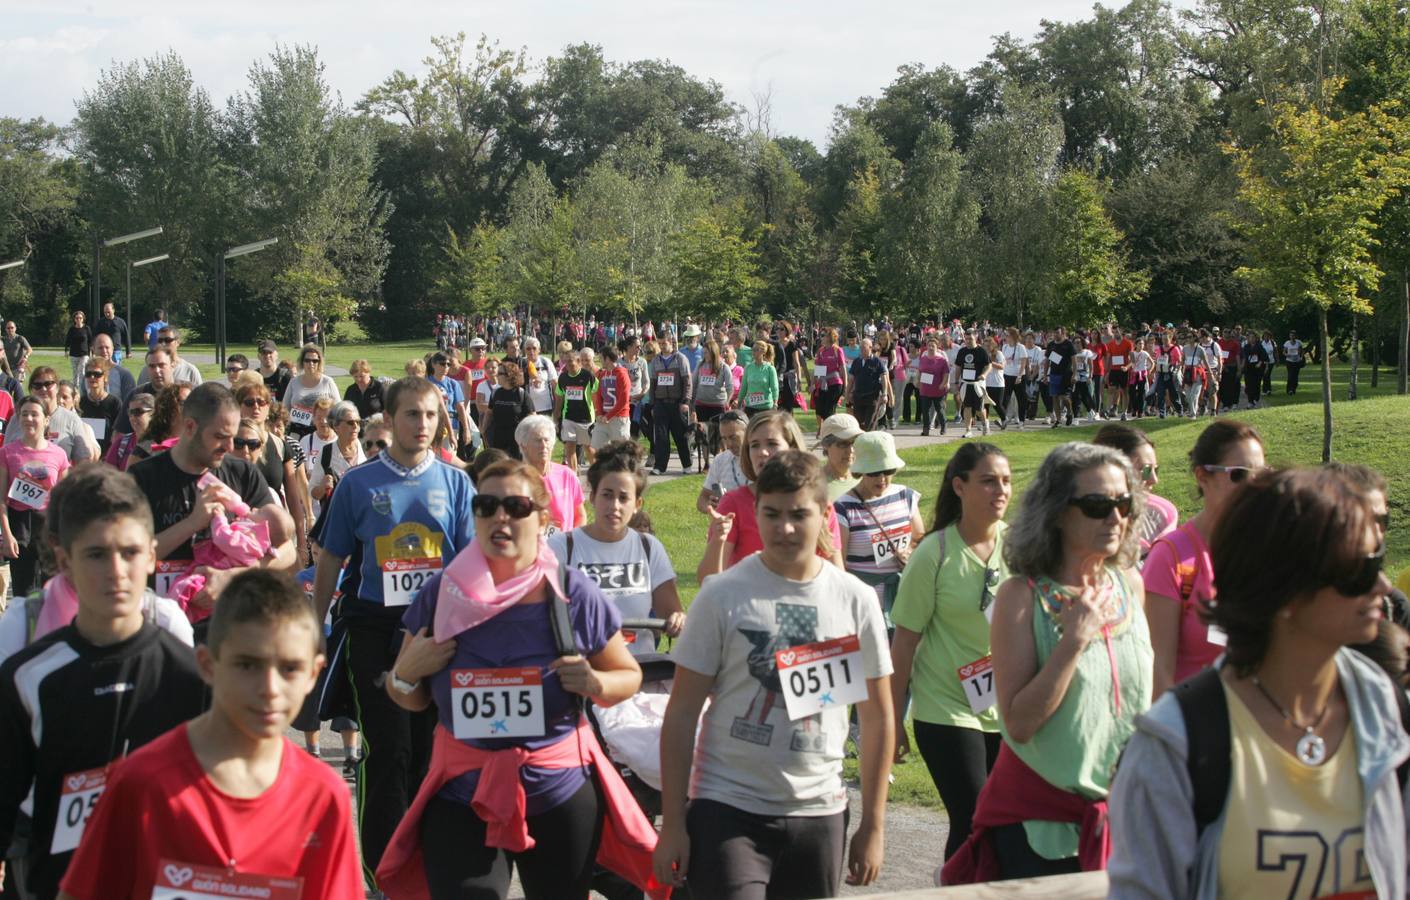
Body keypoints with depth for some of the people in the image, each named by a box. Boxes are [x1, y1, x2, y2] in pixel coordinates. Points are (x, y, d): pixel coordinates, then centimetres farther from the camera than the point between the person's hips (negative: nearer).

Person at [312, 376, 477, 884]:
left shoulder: (455, 482, 6)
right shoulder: (359, 483, 2)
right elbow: (331, 560, 7)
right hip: (376, 627, -2)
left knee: (428, 747, 8)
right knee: (389, 749, -3)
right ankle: (382, 864, 6)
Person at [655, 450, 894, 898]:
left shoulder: (856, 601, 1)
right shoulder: (723, 596, -5)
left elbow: (877, 718, 8)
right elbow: (681, 714, -3)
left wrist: (873, 826, 7)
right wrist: (673, 823, -6)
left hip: (818, 811, 3)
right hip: (726, 807, -3)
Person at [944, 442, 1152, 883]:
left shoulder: (1129, 585, 1)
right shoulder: (1021, 596, -14)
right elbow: (1018, 722, -20)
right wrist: (1073, 640, -24)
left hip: (1119, 809, 5)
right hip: (1037, 814, -5)